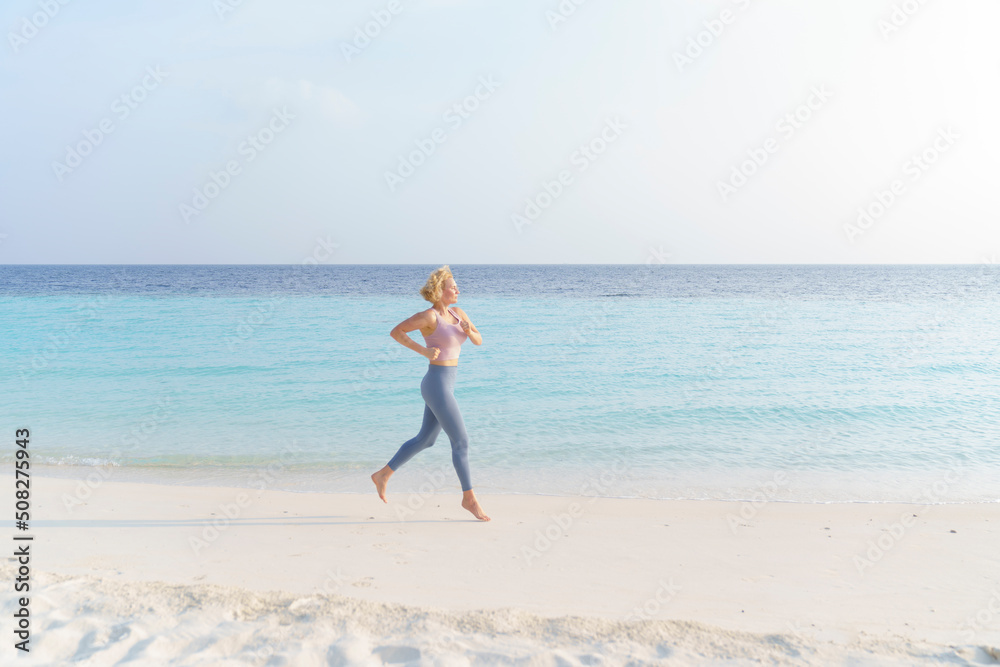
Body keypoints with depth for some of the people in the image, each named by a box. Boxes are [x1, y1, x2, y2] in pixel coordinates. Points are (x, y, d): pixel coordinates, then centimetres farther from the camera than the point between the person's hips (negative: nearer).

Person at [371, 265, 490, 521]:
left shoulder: (457, 312, 9)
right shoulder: (428, 316, -14)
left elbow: (478, 340, 12)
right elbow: (395, 332, -12)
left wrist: (468, 331, -11)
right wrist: (423, 350, -18)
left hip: (446, 384, 9)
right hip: (437, 386, -9)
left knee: (425, 440, 19)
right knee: (461, 442, -3)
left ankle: (383, 475, 31)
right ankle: (469, 497, 10)